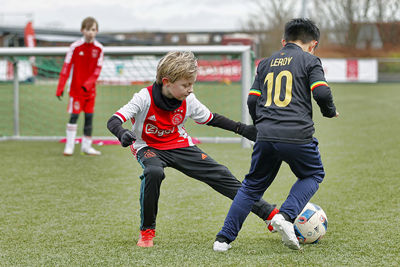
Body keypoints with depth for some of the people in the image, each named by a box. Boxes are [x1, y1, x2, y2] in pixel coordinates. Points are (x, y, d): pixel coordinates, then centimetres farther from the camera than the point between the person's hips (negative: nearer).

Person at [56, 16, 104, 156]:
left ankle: (86, 146, 14)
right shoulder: (75, 46, -9)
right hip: (76, 88, -3)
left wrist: (88, 84, -17)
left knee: (89, 117, 5)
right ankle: (69, 146, -1)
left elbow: (98, 69, -2)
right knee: (74, 115, -6)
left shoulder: (99, 48, -1)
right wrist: (60, 88, -14)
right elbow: (66, 67, -9)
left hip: (90, 88, 3)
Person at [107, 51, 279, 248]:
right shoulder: (145, 98, -24)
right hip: (149, 147, -4)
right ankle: (147, 231, -19)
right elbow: (113, 121, -30)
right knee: (154, 172, -38)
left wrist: (242, 129, -1)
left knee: (220, 174, -6)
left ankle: (268, 213, 1)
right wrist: (122, 134, -53)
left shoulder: (188, 101, -11)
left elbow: (211, 119, 6)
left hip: (179, 145, 4)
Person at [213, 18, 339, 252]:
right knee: (313, 175, 21)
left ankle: (224, 238, 11)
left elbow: (252, 101, 17)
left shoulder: (266, 63, 20)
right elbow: (322, 92, -7)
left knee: (253, 185, 18)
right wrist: (330, 111, 13)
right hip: (298, 135, -4)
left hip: (266, 136, 4)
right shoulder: (310, 60, 6)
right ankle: (286, 216, -3)